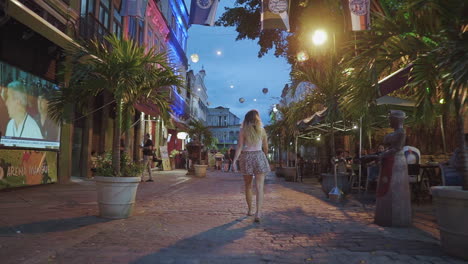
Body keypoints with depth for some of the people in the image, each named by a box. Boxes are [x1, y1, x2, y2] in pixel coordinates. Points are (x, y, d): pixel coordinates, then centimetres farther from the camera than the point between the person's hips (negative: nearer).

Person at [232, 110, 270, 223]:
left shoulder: (243, 130, 1)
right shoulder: (261, 130, 6)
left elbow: (239, 147, -9)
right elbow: (266, 147, 13)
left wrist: (234, 160, -12)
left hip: (246, 157, 1)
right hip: (259, 156, 0)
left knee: (248, 186, 16)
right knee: (259, 187, -5)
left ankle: (250, 210, 27)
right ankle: (258, 213, -17)